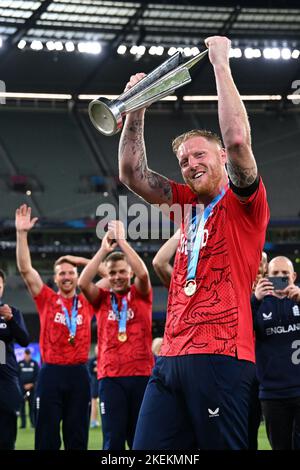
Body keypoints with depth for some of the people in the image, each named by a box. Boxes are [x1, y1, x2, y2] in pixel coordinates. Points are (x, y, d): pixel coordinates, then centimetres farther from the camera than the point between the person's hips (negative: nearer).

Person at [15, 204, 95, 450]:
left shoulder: (87, 302, 10)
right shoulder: (47, 299, 5)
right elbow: (25, 269, -3)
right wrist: (22, 233, -10)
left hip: (79, 374, 2)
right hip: (51, 372, -1)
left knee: (77, 437, 5)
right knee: (47, 436, -1)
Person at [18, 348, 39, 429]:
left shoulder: (34, 363, 7)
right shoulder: (19, 364, 5)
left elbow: (37, 375, 4)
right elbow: (17, 376, 3)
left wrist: (31, 384, -8)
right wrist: (23, 385, -6)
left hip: (32, 387, 0)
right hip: (22, 387, 0)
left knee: (32, 405, -1)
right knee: (22, 405, -3)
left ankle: (33, 422, 1)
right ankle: (23, 423, -1)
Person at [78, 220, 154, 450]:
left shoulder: (141, 294, 8)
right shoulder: (102, 298, 10)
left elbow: (143, 273, -12)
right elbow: (83, 283, -8)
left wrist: (122, 241, -11)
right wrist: (104, 250, -10)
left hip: (142, 374, 0)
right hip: (110, 376, 0)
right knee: (113, 439, -2)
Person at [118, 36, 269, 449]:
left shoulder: (243, 203, 2)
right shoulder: (189, 203, 20)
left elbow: (237, 139, -14)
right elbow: (132, 174, 19)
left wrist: (220, 62, -7)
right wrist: (135, 110, 11)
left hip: (220, 358, -7)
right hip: (171, 358, 7)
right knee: (147, 450, 0)